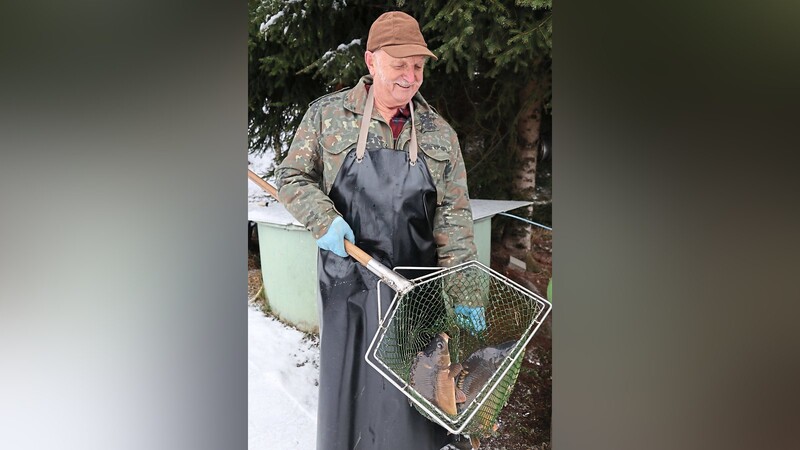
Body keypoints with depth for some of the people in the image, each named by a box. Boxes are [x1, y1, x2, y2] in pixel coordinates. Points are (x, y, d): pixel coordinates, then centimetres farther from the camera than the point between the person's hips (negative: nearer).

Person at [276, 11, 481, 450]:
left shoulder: (439, 133, 3)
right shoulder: (327, 115, -1)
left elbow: (454, 216, -1)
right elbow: (292, 178, 5)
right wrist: (323, 220, -14)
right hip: (347, 279, -1)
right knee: (347, 379, 9)